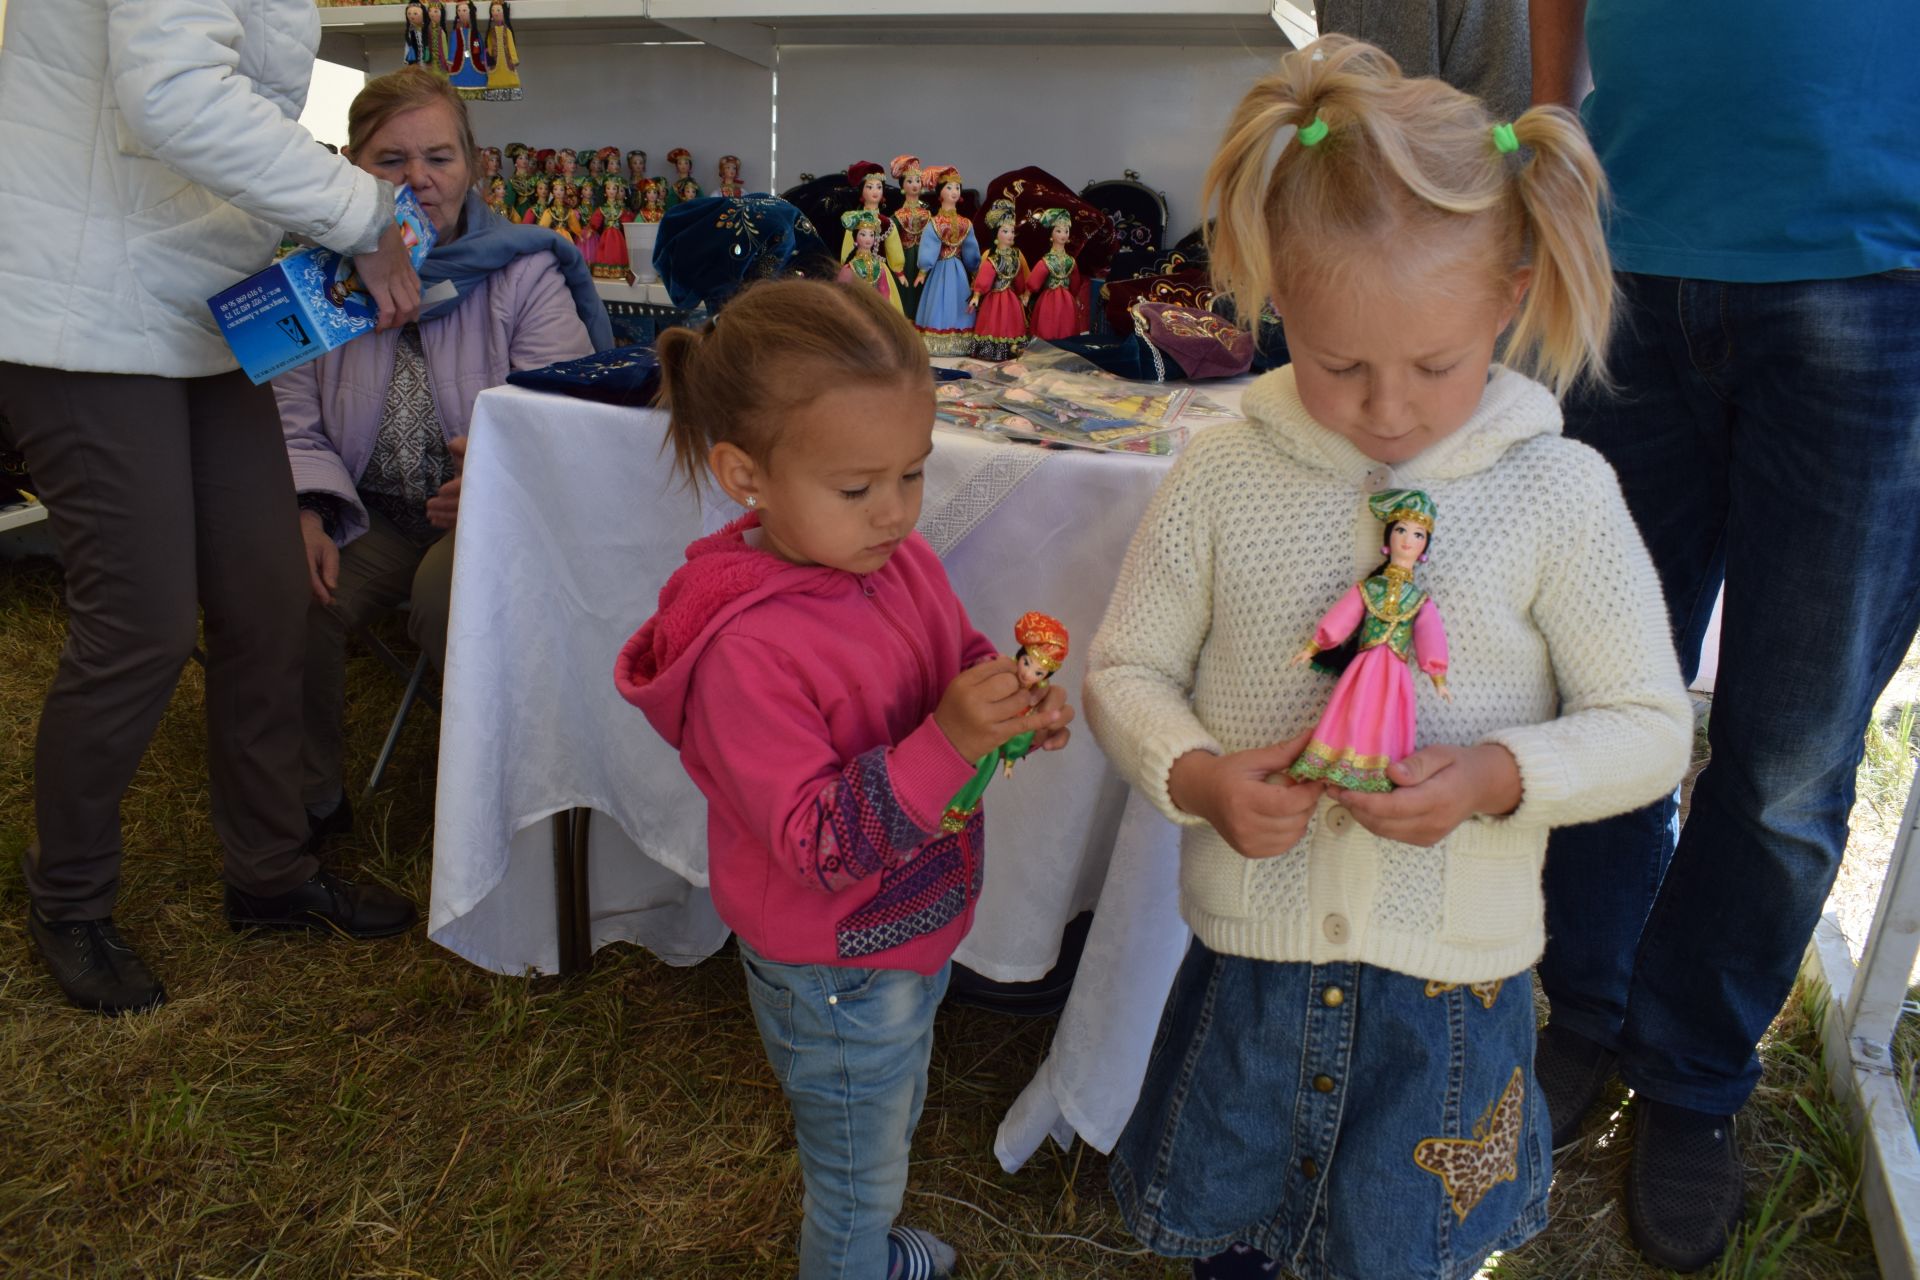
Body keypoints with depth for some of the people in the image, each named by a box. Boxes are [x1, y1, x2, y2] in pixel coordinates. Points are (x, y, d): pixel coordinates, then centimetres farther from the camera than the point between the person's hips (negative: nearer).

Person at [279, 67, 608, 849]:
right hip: (369, 513, 4)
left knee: (449, 594, -35)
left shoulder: (524, 275, -3)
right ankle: (308, 799, 2)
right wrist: (311, 513, -16)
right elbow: (294, 421, 4)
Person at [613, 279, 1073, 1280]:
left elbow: (959, 657, 8)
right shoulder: (742, 652, -33)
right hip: (837, 983, -8)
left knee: (891, 1134, 33)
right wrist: (947, 742, -41)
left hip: (915, 932, 8)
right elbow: (817, 844, -30)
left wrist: (1014, 703, -15)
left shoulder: (898, 559, -10)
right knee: (858, 1182, 18)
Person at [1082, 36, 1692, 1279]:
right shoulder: (1224, 477, -11)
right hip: (1253, 943, 2)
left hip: (1454, 968, -1)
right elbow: (1126, 670, -2)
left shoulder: (1559, 493, -12)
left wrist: (1498, 777, -23)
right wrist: (1195, 776, -21)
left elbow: (1649, 725, -5)